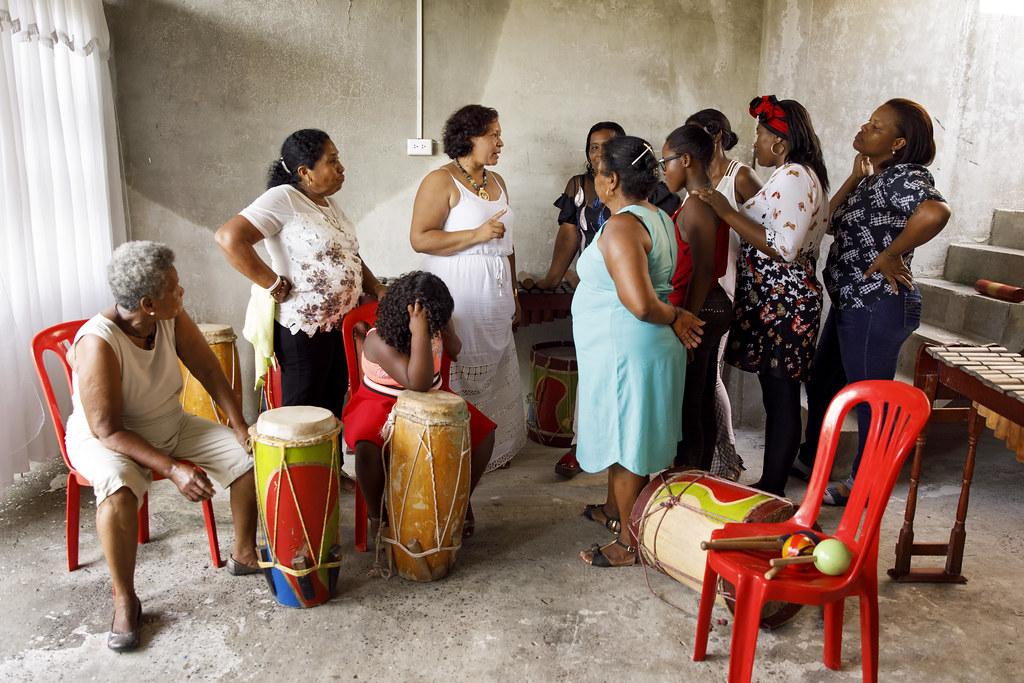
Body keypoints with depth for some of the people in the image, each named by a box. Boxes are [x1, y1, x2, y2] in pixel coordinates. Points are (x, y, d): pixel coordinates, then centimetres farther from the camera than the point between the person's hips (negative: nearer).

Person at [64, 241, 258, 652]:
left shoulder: (173, 319, -13)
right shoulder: (98, 342, -30)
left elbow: (209, 371, -3)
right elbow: (107, 431, -29)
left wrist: (240, 426, -12)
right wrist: (172, 469, -35)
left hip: (171, 427, 6)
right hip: (103, 439, -6)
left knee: (252, 455, -8)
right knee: (118, 489, -38)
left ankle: (243, 554, 11)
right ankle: (125, 601, -17)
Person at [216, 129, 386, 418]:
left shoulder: (329, 202, 13)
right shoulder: (283, 199, -14)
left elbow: (349, 255, 21)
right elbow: (229, 237, -23)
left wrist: (377, 290, 7)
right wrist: (276, 286, -20)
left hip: (342, 324, 8)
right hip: (303, 328, -8)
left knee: (333, 412, 16)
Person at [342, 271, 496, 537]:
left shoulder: (435, 324, -9)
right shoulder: (378, 341, -27)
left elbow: (454, 352, 12)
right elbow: (418, 382, -37)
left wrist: (446, 330, -10)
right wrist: (419, 332, -42)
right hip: (382, 404, -5)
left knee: (483, 433, -13)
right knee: (367, 448, -36)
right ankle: (376, 515, -6)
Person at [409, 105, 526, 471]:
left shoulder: (497, 182, 15)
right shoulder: (441, 181, -8)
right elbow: (420, 238, -17)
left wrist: (513, 295, 20)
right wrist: (477, 234, -20)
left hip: (494, 301, 7)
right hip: (457, 300, -7)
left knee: (495, 376, 12)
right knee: (456, 378, -4)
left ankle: (493, 448, 25)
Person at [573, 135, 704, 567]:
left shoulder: (622, 227, -20)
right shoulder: (659, 218, 11)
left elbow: (640, 303, -29)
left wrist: (674, 317, -14)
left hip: (624, 350, -9)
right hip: (648, 349, 9)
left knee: (625, 446, 2)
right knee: (627, 441, 21)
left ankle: (630, 543, 15)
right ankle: (616, 509, 38)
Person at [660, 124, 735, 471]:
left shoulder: (696, 206, -17)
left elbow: (702, 270, -22)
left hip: (697, 311, -10)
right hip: (715, 305, 10)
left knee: (686, 407, -2)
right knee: (703, 403, 17)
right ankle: (701, 477, 29)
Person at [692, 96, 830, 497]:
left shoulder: (792, 177, -15)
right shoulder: (801, 174, 17)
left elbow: (784, 248, -23)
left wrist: (728, 213, -22)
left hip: (781, 303, -10)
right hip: (783, 299, 10)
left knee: (780, 398, -2)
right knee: (779, 396, 14)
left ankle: (772, 493, 8)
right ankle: (772, 484, 24)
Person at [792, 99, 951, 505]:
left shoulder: (903, 176, -18)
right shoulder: (874, 178, 12)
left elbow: (935, 212, -38)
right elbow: (831, 218, 11)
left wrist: (889, 256, -26)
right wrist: (855, 176, 3)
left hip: (877, 306, -10)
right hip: (851, 301, 10)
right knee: (822, 383, 21)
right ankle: (809, 461, 38)